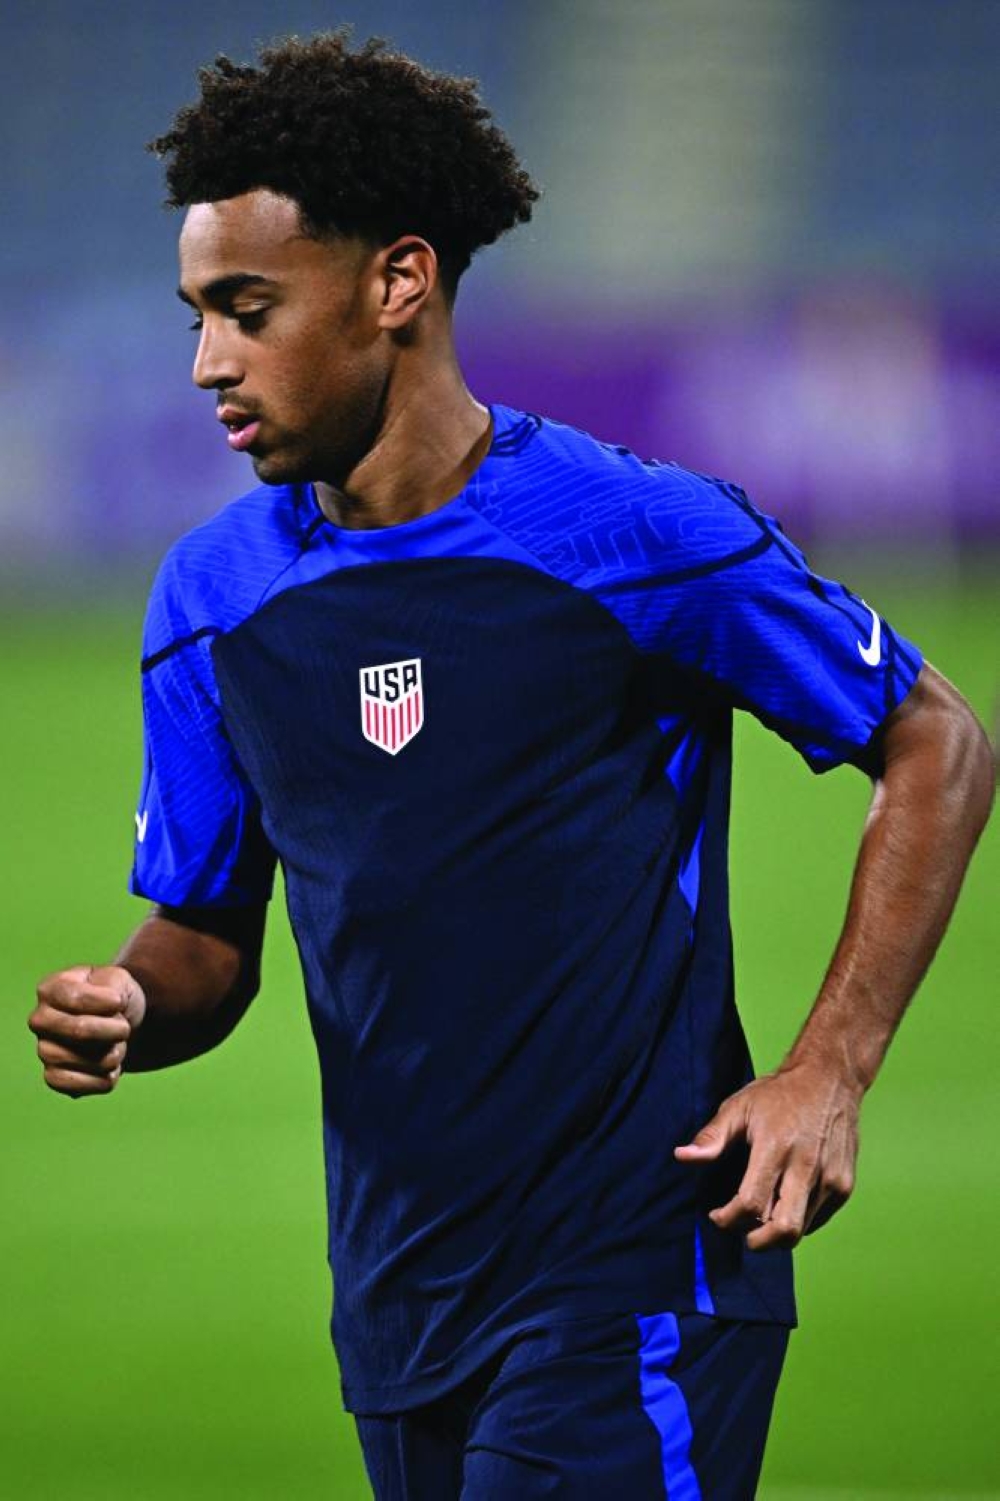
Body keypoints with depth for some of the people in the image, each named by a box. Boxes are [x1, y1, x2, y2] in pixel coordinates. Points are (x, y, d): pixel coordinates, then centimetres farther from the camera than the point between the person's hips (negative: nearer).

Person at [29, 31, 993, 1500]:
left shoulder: (640, 536, -9)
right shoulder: (215, 592, 6)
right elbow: (205, 941, 12)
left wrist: (828, 1072, -9)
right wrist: (128, 1009, -12)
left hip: (635, 1279, -6)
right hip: (396, 1308, 6)